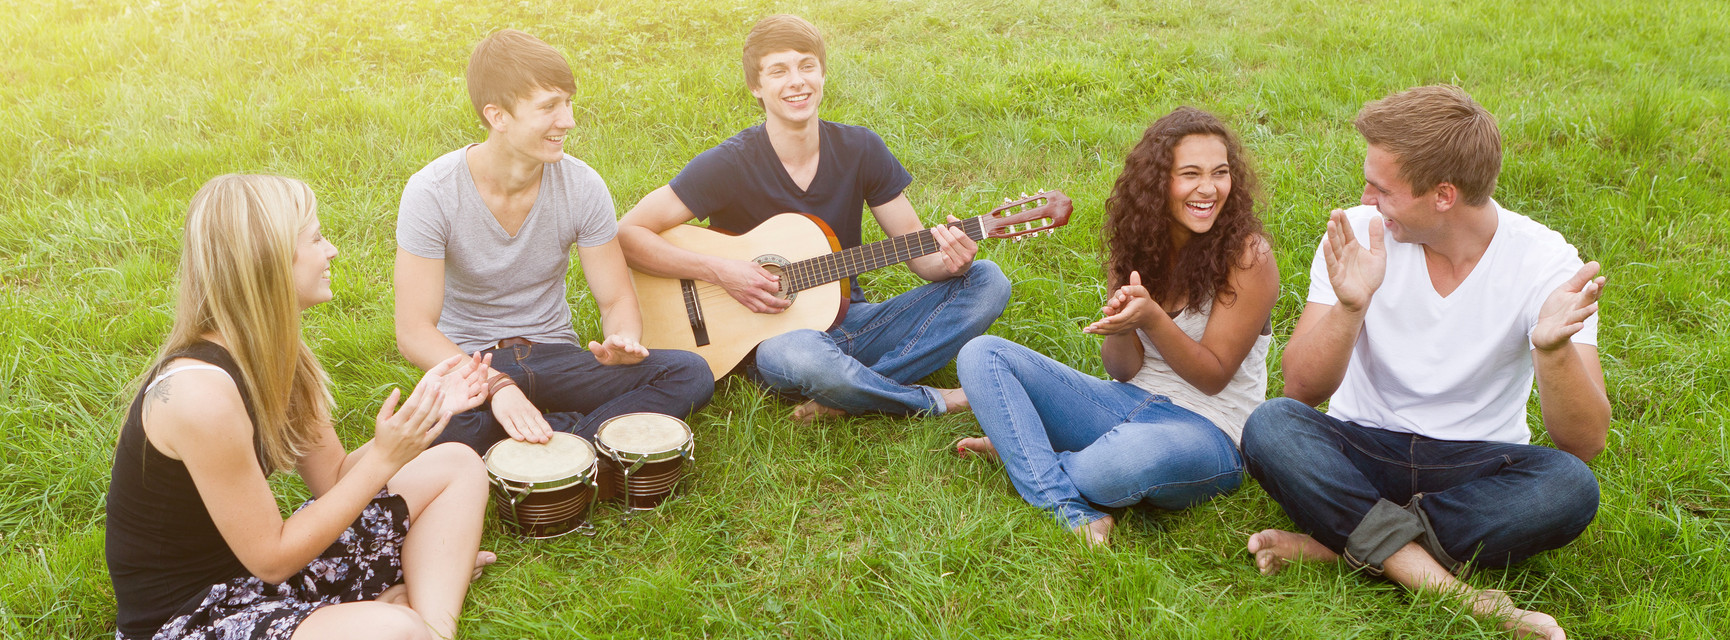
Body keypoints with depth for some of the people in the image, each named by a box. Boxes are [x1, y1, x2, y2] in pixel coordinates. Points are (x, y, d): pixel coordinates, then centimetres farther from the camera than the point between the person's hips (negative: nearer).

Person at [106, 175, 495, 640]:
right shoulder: (200, 390, -27)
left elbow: (334, 478, 5)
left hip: (256, 562, 10)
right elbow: (272, 560, -21)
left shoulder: (273, 354, 1)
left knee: (457, 466, 5)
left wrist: (423, 414, -9)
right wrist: (384, 458, -21)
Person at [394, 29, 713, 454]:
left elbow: (617, 299, -1)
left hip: (555, 357, 3)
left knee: (691, 374, -21)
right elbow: (414, 332, -18)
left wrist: (622, 340, -26)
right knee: (444, 427, -39)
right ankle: (577, 430, -16)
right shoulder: (432, 193, -16)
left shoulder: (582, 187, -8)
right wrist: (495, 385, -35)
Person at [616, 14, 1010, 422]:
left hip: (848, 320, 5)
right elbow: (627, 235, -15)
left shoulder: (860, 149, 1)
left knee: (988, 282, -12)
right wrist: (720, 272, -24)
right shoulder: (730, 166, -11)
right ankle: (930, 402, -16)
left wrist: (949, 262, -20)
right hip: (769, 335, -5)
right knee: (791, 355, -43)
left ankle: (849, 397, -25)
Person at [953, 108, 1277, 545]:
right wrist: (1121, 325, -21)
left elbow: (1214, 376, -11)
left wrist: (1152, 319, -27)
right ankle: (1070, 511, -25)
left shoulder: (1248, 257, -11)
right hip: (1128, 402, 6)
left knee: (1130, 456, -43)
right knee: (981, 354, -9)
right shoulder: (1140, 243, 4)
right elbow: (1123, 370, 2)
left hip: (1207, 431, -6)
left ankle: (1024, 452, -7)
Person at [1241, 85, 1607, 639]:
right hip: (1361, 453, 1)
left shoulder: (1546, 262, -11)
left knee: (1571, 487, -31)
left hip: (1478, 465, 0)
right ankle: (1457, 594, -31)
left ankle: (1334, 542, -23)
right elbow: (1302, 391, -14)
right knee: (1268, 427, -29)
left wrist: (1553, 349, -36)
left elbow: (1585, 442, -17)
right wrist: (1350, 307, -32)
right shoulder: (1358, 237, -9)